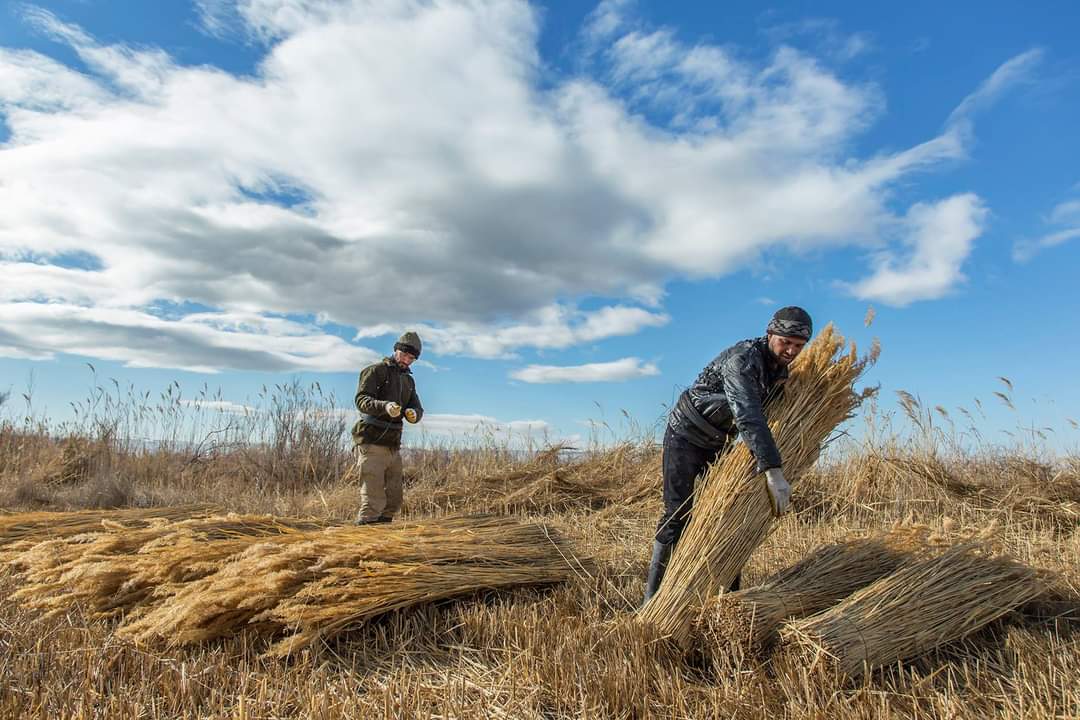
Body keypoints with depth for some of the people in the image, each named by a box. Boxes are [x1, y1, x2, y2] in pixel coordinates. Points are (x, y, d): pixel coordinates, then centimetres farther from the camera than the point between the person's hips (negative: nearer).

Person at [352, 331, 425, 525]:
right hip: (372, 444, -8)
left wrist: (414, 414, -15)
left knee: (393, 502, 12)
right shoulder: (376, 371, -4)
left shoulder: (409, 380, 18)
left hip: (393, 447, 8)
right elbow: (361, 400, -17)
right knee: (373, 502, -10)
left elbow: (417, 408, 9)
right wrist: (384, 406, -36)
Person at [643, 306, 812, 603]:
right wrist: (773, 471, -42)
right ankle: (653, 598, -4)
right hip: (686, 436, -8)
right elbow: (749, 417, -38)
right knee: (678, 514, -11)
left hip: (719, 443, 8)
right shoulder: (742, 359, -28)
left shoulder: (780, 370, 1)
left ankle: (729, 592, 20)